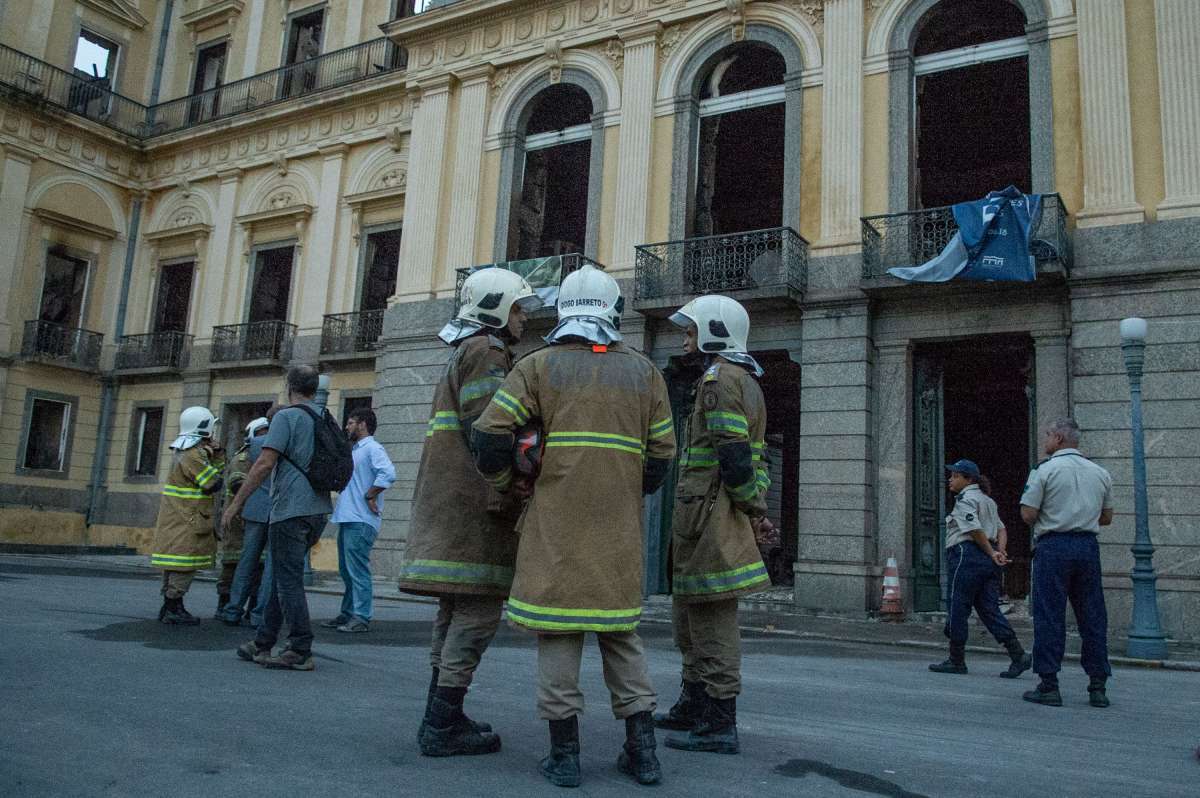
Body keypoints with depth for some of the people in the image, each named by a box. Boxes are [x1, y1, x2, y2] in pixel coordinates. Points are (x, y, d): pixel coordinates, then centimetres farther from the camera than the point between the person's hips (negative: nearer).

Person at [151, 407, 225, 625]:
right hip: (187, 518, -10)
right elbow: (214, 485, -15)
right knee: (185, 562, -8)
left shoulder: (187, 451, 16)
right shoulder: (194, 455, -16)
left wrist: (217, 454, 4)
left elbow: (217, 471, 17)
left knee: (174, 560, 13)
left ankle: (170, 606, 18)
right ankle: (173, 608, -6)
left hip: (175, 518, 10)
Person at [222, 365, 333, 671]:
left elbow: (265, 463, -15)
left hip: (291, 509, -8)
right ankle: (263, 644, 21)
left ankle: (301, 651, -3)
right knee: (283, 576, 15)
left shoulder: (287, 417, -8)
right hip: (319, 509, 8)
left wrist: (237, 502, -11)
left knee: (288, 580, -3)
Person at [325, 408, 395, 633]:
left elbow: (388, 474, -25)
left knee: (357, 570, -9)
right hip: (347, 519, 10)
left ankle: (361, 618, -6)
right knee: (346, 570, 14)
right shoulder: (354, 450, 22)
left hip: (361, 521, -10)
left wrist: (370, 496, -19)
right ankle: (347, 613, 22)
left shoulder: (372, 448, -9)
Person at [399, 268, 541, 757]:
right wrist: (503, 494, -19)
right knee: (479, 608, -7)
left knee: (458, 607, 13)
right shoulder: (485, 351, -7)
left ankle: (440, 717, 18)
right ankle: (444, 725, -5)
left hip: (447, 504, 11)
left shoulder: (463, 354, 25)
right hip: (473, 502, -11)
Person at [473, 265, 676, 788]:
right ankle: (641, 750, 14)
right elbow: (661, 454, 8)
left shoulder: (538, 366, 3)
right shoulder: (643, 372, 9)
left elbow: (489, 435, -4)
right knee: (620, 626, 13)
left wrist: (503, 486, 13)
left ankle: (564, 754, 7)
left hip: (556, 519, -2)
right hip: (620, 525, 3)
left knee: (557, 624, 4)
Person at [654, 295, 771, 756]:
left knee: (711, 616, -5)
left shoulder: (720, 379, -12)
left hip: (709, 513, -11)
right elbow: (754, 458, 19)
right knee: (688, 609, 19)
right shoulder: (748, 385, 20)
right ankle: (693, 707, 30)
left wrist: (749, 505, -10)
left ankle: (720, 726, 3)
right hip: (719, 518, 11)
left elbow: (734, 455, -21)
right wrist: (754, 508, 16)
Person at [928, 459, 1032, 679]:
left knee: (958, 609, 1)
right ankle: (1018, 655, -4)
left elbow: (975, 530, -17)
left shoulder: (964, 499, -8)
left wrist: (992, 553, -9)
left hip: (967, 555, -9)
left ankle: (956, 660, 8)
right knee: (989, 610, 6)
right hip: (987, 561, 9)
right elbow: (1001, 529, 16)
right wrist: (1000, 552, 3)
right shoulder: (987, 500, 20)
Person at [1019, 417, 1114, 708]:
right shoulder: (1100, 473, 11)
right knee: (1093, 618, 9)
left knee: (1049, 617, 0)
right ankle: (1098, 687, 12)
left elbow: (1028, 514, -9)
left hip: (1053, 546, -5)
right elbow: (1106, 517, 16)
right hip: (1089, 546, 5)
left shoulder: (1044, 470, -6)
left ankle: (1049, 686, 1)